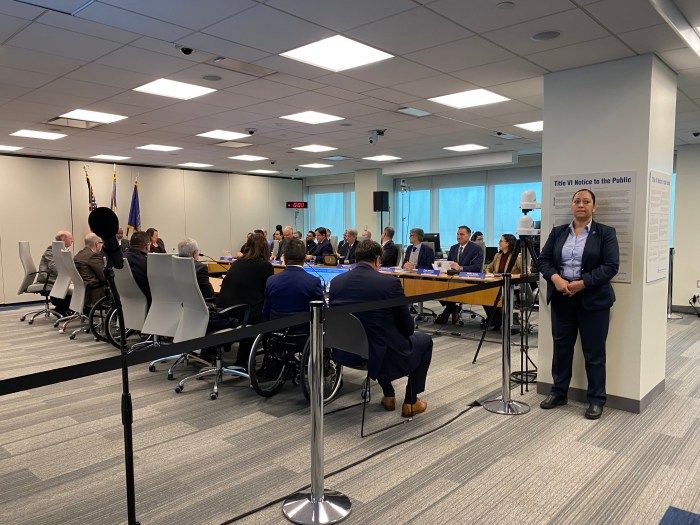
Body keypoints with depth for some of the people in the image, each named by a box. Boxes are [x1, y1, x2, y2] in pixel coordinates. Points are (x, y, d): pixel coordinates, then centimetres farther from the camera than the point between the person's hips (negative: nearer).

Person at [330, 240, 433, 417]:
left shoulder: (336, 282, -3)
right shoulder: (390, 283, -16)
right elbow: (407, 328, -7)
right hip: (384, 356, -5)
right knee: (424, 340, 23)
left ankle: (388, 396, 41)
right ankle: (411, 402, 26)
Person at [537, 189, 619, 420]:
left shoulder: (606, 233, -1)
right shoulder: (557, 232, 9)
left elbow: (611, 266, -10)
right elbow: (543, 260, 4)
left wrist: (582, 283, -19)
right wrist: (556, 279, -15)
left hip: (593, 300, -3)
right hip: (561, 299, 3)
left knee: (594, 352, 4)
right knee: (561, 347, 11)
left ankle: (596, 399, 16)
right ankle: (558, 392, 25)